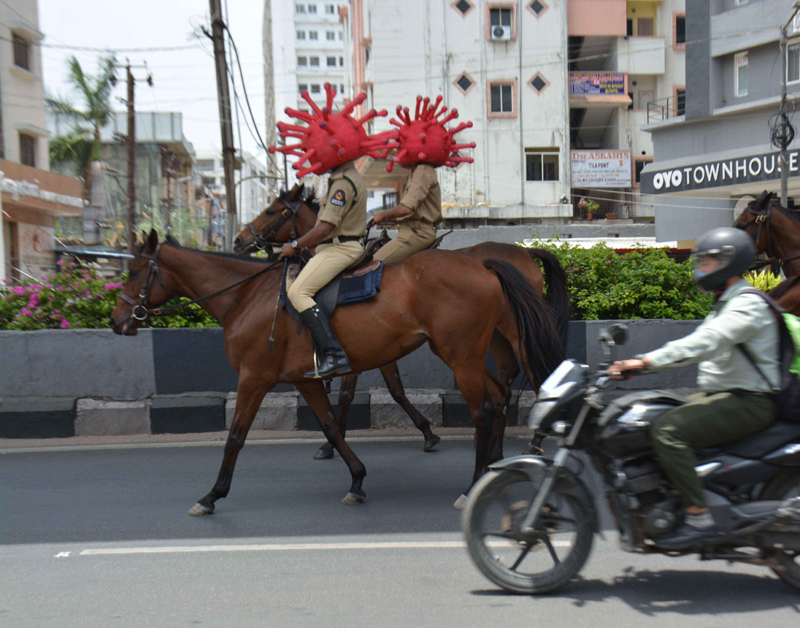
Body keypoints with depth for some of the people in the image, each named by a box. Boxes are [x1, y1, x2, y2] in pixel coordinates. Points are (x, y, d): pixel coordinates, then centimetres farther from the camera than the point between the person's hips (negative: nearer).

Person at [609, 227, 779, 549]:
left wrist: (646, 361, -36)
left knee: (668, 429, -27)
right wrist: (639, 363, 7)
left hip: (748, 402, -10)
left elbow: (705, 343, -30)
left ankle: (700, 520, -25)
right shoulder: (726, 305, 19)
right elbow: (694, 347, 19)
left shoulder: (749, 304, -15)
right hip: (723, 394, 10)